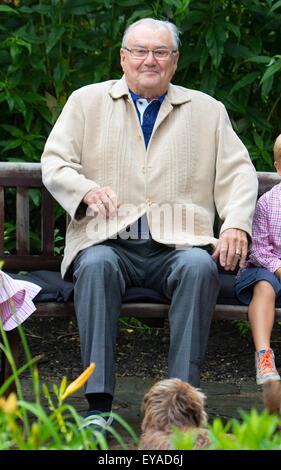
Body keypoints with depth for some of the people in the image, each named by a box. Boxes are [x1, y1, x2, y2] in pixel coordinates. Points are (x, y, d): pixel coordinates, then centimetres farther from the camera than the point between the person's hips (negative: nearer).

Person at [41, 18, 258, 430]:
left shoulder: (207, 110, 18)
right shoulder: (87, 102, 16)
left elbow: (238, 173, 12)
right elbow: (54, 163, 7)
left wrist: (236, 225, -9)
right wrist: (88, 190, -16)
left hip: (177, 244, 1)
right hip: (108, 242, 0)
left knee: (200, 267, -33)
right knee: (97, 266, -35)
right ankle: (98, 404, -34)